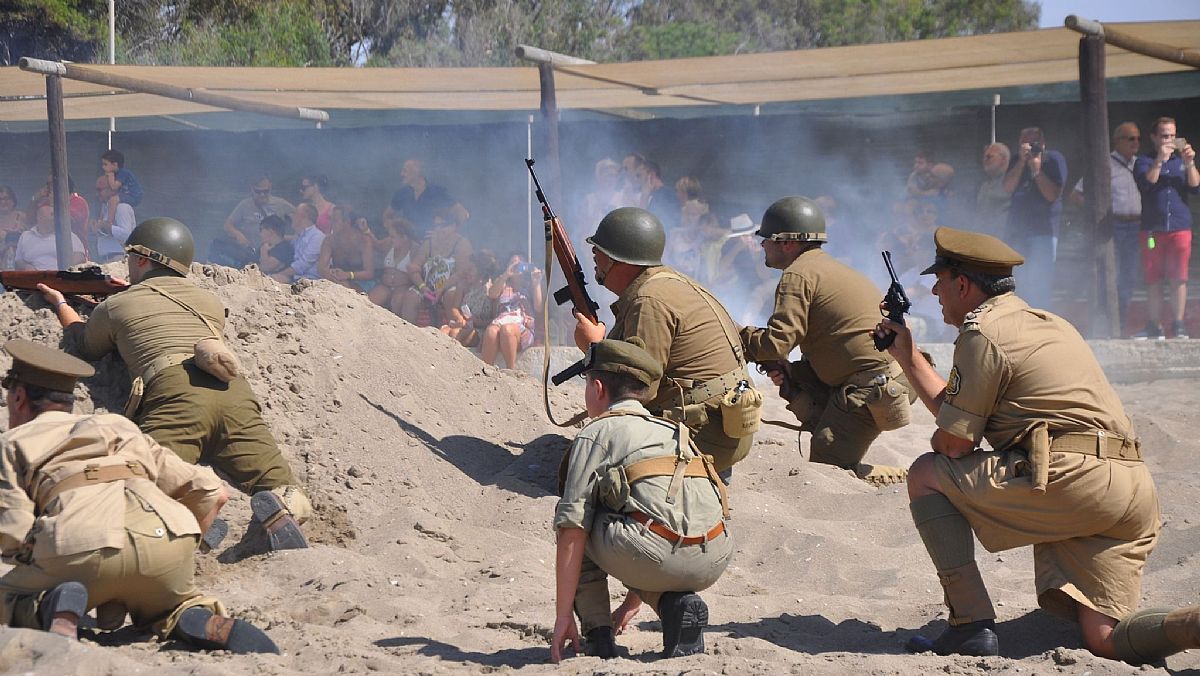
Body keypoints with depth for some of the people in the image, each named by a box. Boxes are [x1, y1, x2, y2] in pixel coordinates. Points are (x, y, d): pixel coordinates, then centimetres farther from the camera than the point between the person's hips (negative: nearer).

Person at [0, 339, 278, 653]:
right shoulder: (120, 427, 36)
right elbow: (212, 493, 29)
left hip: (82, 544, -4)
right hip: (166, 537, 4)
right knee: (162, 606, 35)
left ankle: (55, 608, -12)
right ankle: (208, 624, 0)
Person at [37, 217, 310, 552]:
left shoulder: (114, 307, 23)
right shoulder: (211, 303, 33)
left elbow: (88, 347, 44)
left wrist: (61, 305, 63)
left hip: (173, 392, -3)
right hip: (235, 391, 3)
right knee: (292, 504, 1)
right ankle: (276, 509, -35)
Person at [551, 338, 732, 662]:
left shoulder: (595, 433, 13)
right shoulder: (675, 432, 33)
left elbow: (572, 529, 5)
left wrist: (563, 617, 7)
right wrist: (633, 601, 52)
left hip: (653, 556, -5)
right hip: (712, 564, 6)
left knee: (575, 530, 24)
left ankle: (598, 636, 15)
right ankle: (681, 603, 9)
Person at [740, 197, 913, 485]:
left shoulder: (798, 274, -8)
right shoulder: (828, 267, 23)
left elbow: (777, 341, -16)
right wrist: (791, 371, 9)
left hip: (875, 384, -10)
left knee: (826, 468, -4)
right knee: (794, 385, 21)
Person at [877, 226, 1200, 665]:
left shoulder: (982, 335, 0)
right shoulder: (1047, 323, 28)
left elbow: (953, 443, -1)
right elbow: (955, 411, 33)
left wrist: (936, 445, 22)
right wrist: (906, 356, 40)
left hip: (1069, 479, -9)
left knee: (925, 476, 8)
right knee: (1105, 640, 3)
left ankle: (972, 626, -1)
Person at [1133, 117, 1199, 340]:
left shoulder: (1182, 161, 14)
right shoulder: (1144, 162, 8)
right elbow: (1146, 183, -10)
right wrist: (1159, 161, -21)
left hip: (1180, 229, 1)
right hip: (1152, 229, -1)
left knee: (1179, 279, -4)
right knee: (1154, 281, 0)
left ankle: (1179, 326, 1)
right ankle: (1154, 327, 5)